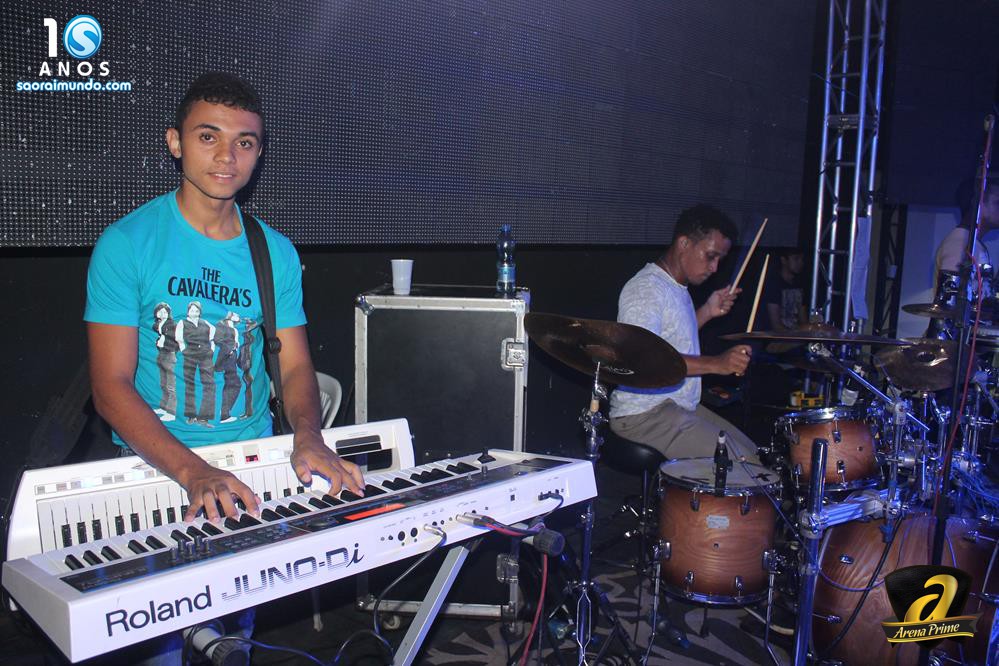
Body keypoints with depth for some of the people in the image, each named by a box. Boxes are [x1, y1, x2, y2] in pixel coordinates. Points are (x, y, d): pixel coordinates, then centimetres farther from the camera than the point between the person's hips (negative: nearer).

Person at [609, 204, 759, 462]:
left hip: (682, 406, 10)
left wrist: (707, 312, 12)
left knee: (750, 451, 8)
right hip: (642, 414, -10)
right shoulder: (645, 289, -18)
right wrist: (715, 364, -34)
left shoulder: (677, 286, 14)